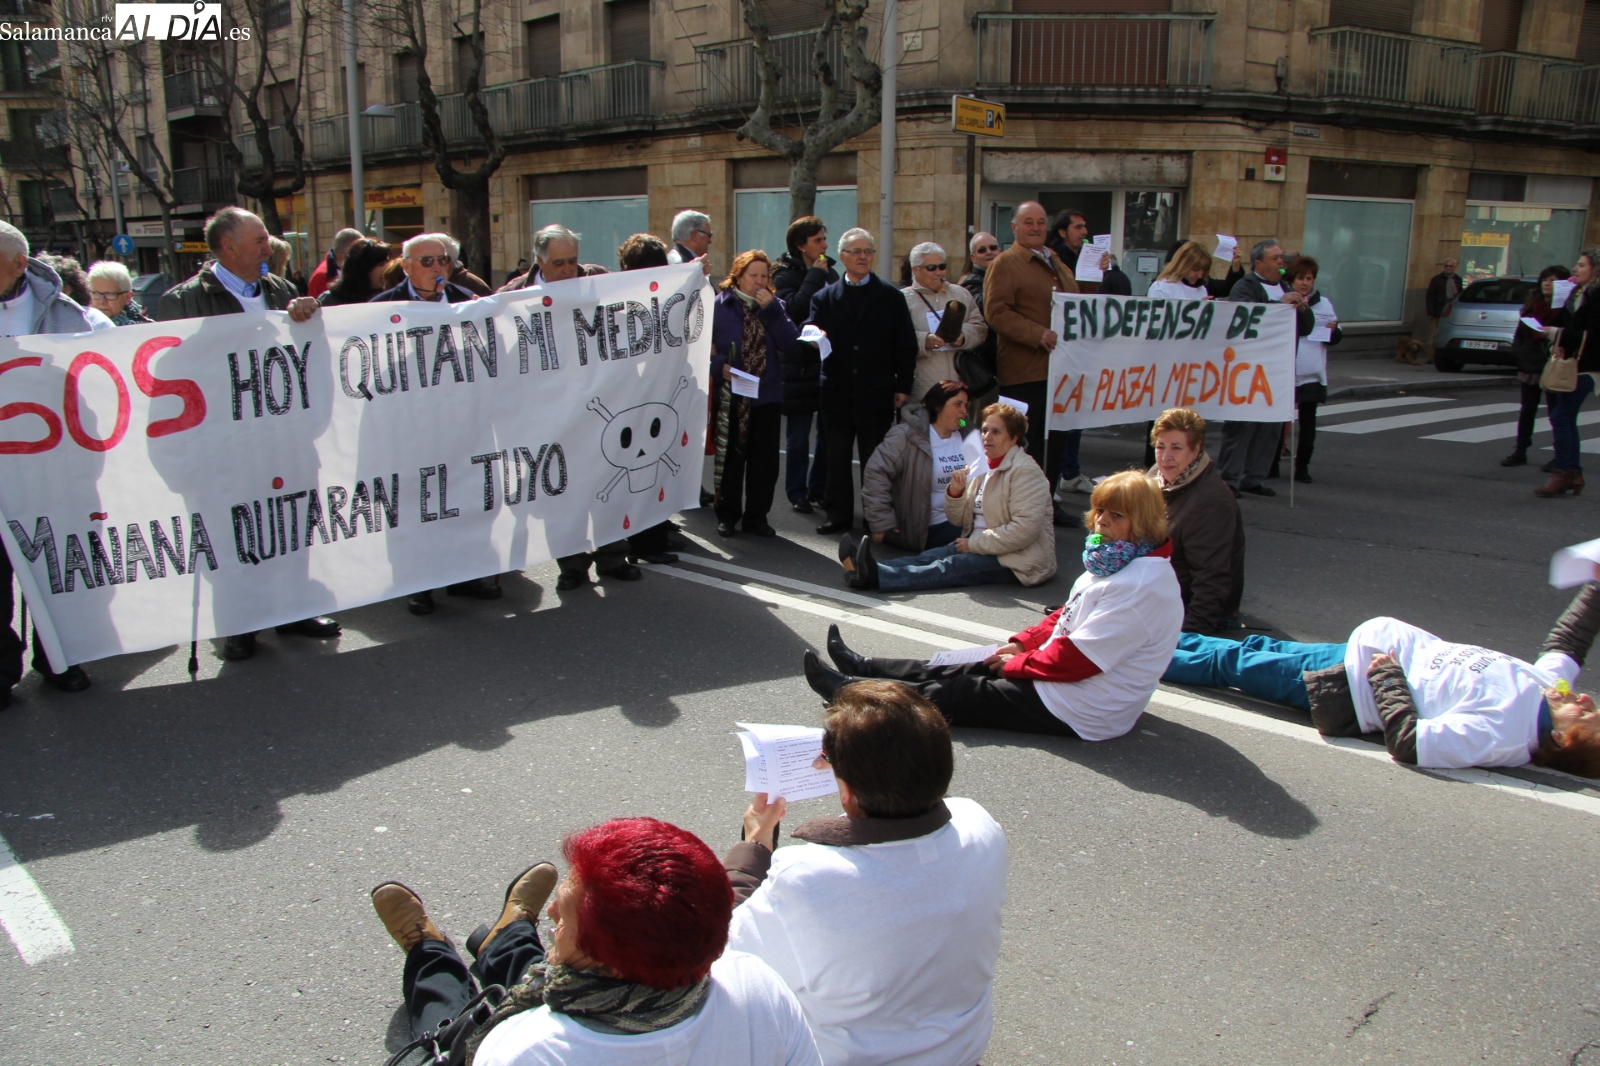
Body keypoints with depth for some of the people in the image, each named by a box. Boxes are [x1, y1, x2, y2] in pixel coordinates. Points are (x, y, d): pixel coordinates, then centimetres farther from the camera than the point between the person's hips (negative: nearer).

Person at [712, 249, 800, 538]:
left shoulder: (774, 306, 7)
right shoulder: (719, 305, -2)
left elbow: (790, 343, -7)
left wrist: (771, 309, -13)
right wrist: (720, 366, -20)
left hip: (767, 395, 3)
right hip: (731, 395, -3)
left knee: (764, 459, 5)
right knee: (731, 457, 6)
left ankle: (756, 516, 17)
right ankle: (727, 515, 17)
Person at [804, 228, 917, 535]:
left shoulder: (891, 297, 8)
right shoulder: (825, 297, 11)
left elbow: (905, 346, 5)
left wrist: (903, 386, -2)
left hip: (877, 393, -1)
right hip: (837, 392, 2)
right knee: (837, 460, 7)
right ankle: (839, 516, 16)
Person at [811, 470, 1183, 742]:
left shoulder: (1145, 585, -25)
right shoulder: (1116, 562, 7)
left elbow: (1080, 658, -25)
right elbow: (1066, 616, 16)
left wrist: (1018, 663, -12)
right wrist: (1023, 643, 2)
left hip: (1078, 713, -9)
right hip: (1060, 677, 9)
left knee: (950, 695, -3)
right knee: (962, 672, 13)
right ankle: (861, 668, 24)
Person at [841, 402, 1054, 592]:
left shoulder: (1024, 471, -12)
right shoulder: (982, 466, 14)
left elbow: (1024, 530, -23)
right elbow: (958, 519, 14)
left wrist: (974, 543, -18)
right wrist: (956, 492, -8)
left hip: (1019, 561, -8)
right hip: (980, 547, 8)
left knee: (951, 567, -29)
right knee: (928, 557, -18)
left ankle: (875, 577, -49)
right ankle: (865, 569, -40)